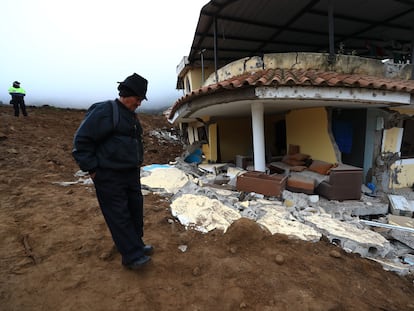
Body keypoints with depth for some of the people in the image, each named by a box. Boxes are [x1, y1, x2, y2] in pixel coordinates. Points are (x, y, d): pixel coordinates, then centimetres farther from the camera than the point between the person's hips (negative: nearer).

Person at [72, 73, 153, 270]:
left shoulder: (131, 116, 14)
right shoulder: (104, 111, -14)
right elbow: (82, 140, -15)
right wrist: (92, 169, -14)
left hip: (131, 174, 9)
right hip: (109, 176, -9)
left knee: (136, 209, 14)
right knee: (119, 216, -2)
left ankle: (136, 244, 32)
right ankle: (132, 256, 8)